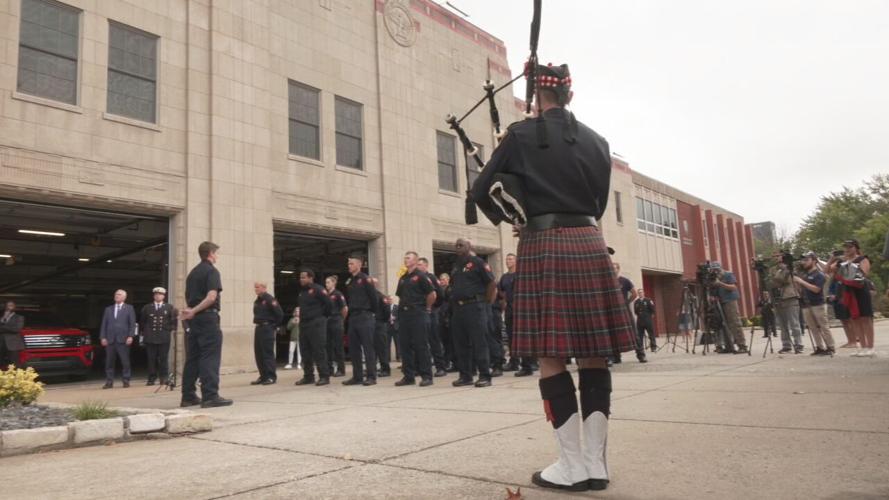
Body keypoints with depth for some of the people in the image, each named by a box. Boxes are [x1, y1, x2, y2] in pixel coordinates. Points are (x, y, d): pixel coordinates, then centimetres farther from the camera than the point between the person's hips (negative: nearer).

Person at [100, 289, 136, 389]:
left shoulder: (129, 308, 8)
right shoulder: (108, 309, 17)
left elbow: (132, 323, 1)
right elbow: (104, 324, 13)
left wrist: (130, 336, -10)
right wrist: (103, 337, 2)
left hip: (123, 339, -3)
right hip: (110, 339, 3)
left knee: (125, 361, -2)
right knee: (109, 362, 3)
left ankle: (126, 381, 6)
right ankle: (109, 381, 8)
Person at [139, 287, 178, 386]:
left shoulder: (169, 307, 9)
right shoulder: (147, 308, 12)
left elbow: (174, 320, 10)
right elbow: (142, 321, 15)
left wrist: (173, 330, 0)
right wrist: (142, 333, 12)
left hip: (164, 338, -1)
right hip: (150, 338, 1)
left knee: (164, 359, 0)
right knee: (151, 359, 0)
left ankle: (164, 378, 6)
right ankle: (151, 379, 6)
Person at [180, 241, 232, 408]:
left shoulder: (192, 272, 19)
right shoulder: (212, 271, -6)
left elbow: (188, 298, 18)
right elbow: (211, 297, -19)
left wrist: (191, 312, 10)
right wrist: (193, 311, -13)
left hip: (193, 319, 8)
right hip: (207, 317, -8)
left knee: (192, 358, 10)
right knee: (210, 358, -8)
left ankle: (188, 396, 13)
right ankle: (210, 396, -10)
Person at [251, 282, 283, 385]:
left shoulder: (269, 299, -11)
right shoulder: (256, 301, 15)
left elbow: (280, 313, -15)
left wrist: (275, 325, -8)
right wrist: (258, 324, 16)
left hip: (267, 328, -9)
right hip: (258, 328, 9)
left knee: (268, 353, -8)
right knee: (258, 353, 8)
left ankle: (271, 377, -3)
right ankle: (263, 376, 15)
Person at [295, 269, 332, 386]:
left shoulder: (318, 289, -9)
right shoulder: (302, 292, 17)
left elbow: (329, 304, -14)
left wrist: (322, 316, -5)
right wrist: (302, 317, 14)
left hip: (316, 324, -8)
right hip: (303, 324, 9)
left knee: (319, 351, -8)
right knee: (305, 352, 10)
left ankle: (324, 376, -4)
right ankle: (308, 376, 17)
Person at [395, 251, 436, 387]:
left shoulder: (421, 275, -5)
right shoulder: (402, 279, 16)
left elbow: (432, 294, -9)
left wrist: (427, 308, -1)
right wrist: (402, 308, 14)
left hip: (418, 314, -7)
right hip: (404, 314, 7)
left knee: (421, 345, -6)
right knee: (405, 346, 7)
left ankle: (426, 376, 0)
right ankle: (408, 376, 14)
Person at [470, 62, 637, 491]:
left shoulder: (521, 135, 0)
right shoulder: (596, 141, 14)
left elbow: (481, 191, 5)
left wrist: (505, 218, 24)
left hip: (544, 246, -5)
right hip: (589, 245, 5)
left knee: (551, 356, 0)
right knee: (592, 355, 7)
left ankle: (573, 463, 5)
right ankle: (596, 461, 13)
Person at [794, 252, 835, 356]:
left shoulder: (819, 274, -5)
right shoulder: (805, 275, 18)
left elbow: (816, 289, -17)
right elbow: (801, 288, 19)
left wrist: (802, 281, -17)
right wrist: (796, 281, 4)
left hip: (817, 304, -7)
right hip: (806, 305, 7)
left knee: (824, 327, -4)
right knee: (813, 328, 6)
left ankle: (831, 348, 0)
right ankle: (820, 348, 10)